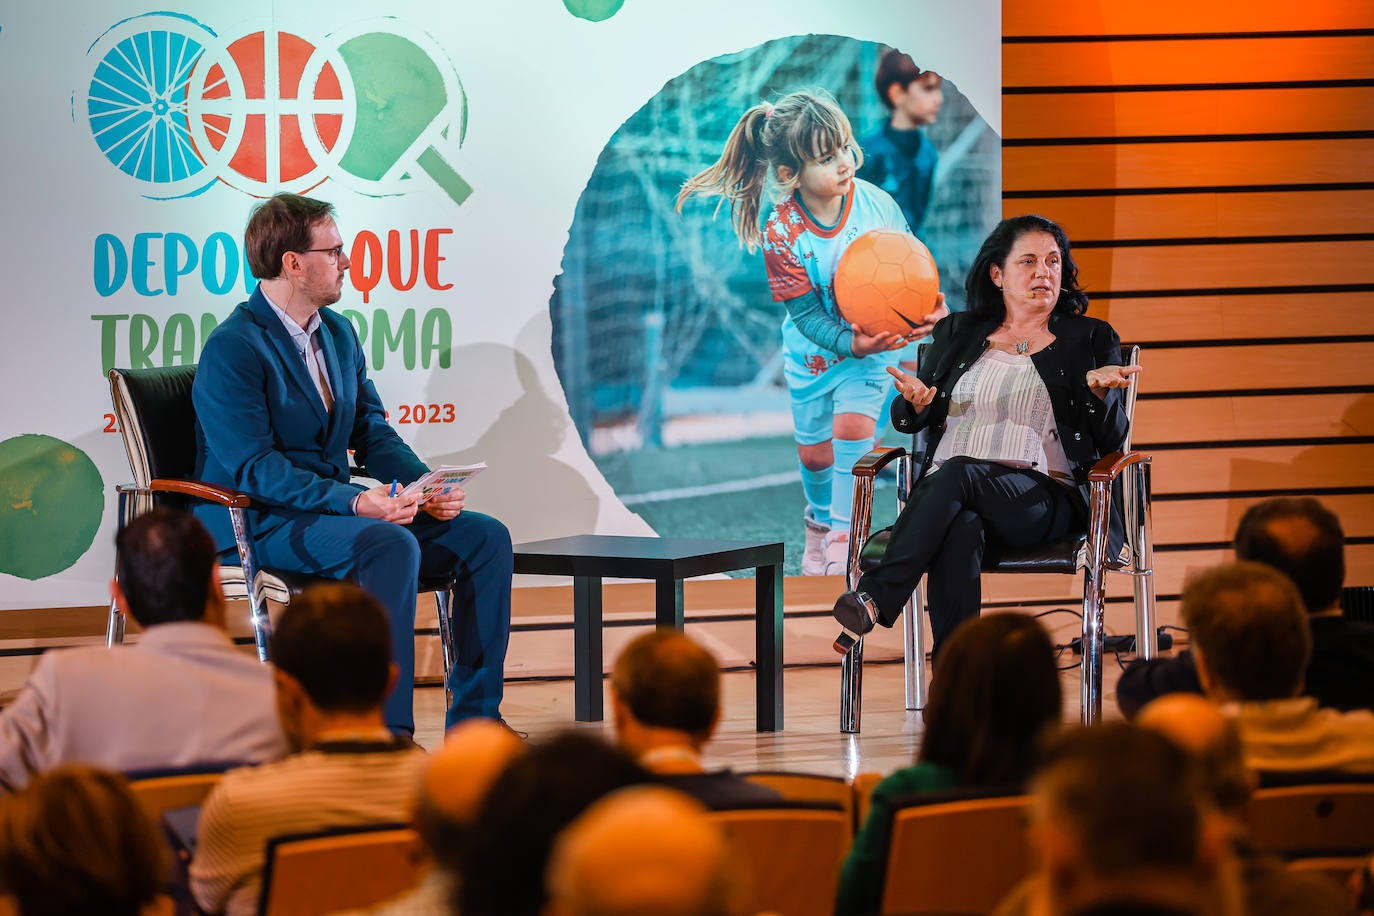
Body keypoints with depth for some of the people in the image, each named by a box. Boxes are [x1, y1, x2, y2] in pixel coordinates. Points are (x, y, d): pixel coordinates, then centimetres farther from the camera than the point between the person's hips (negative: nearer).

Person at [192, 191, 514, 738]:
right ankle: (389, 734, -32)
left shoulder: (338, 333, 14)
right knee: (391, 545, -35)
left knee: (486, 537, -7)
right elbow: (254, 468, -21)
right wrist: (355, 502, -30)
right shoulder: (232, 350, -14)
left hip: (336, 505, 9)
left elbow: (372, 432, 15)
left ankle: (473, 720, -5)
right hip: (259, 524, -9)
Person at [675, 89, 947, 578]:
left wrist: (931, 305, -27)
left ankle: (843, 538, -6)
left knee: (852, 429, -19)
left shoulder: (877, 203, -20)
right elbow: (807, 316, -23)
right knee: (814, 452, 12)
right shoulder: (782, 235, -25)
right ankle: (820, 522, 42)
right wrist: (850, 343, -40)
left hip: (873, 344, 0)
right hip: (813, 350, 0)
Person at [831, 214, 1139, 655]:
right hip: (944, 494, 2)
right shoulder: (956, 334, 23)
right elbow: (908, 421, 22)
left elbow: (1111, 440, 10)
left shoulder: (1090, 340, 16)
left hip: (1045, 499, -2)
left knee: (959, 473, -35)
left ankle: (875, 598, -44)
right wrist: (917, 402, -3)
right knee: (960, 528, -37)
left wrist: (1099, 391, -11)